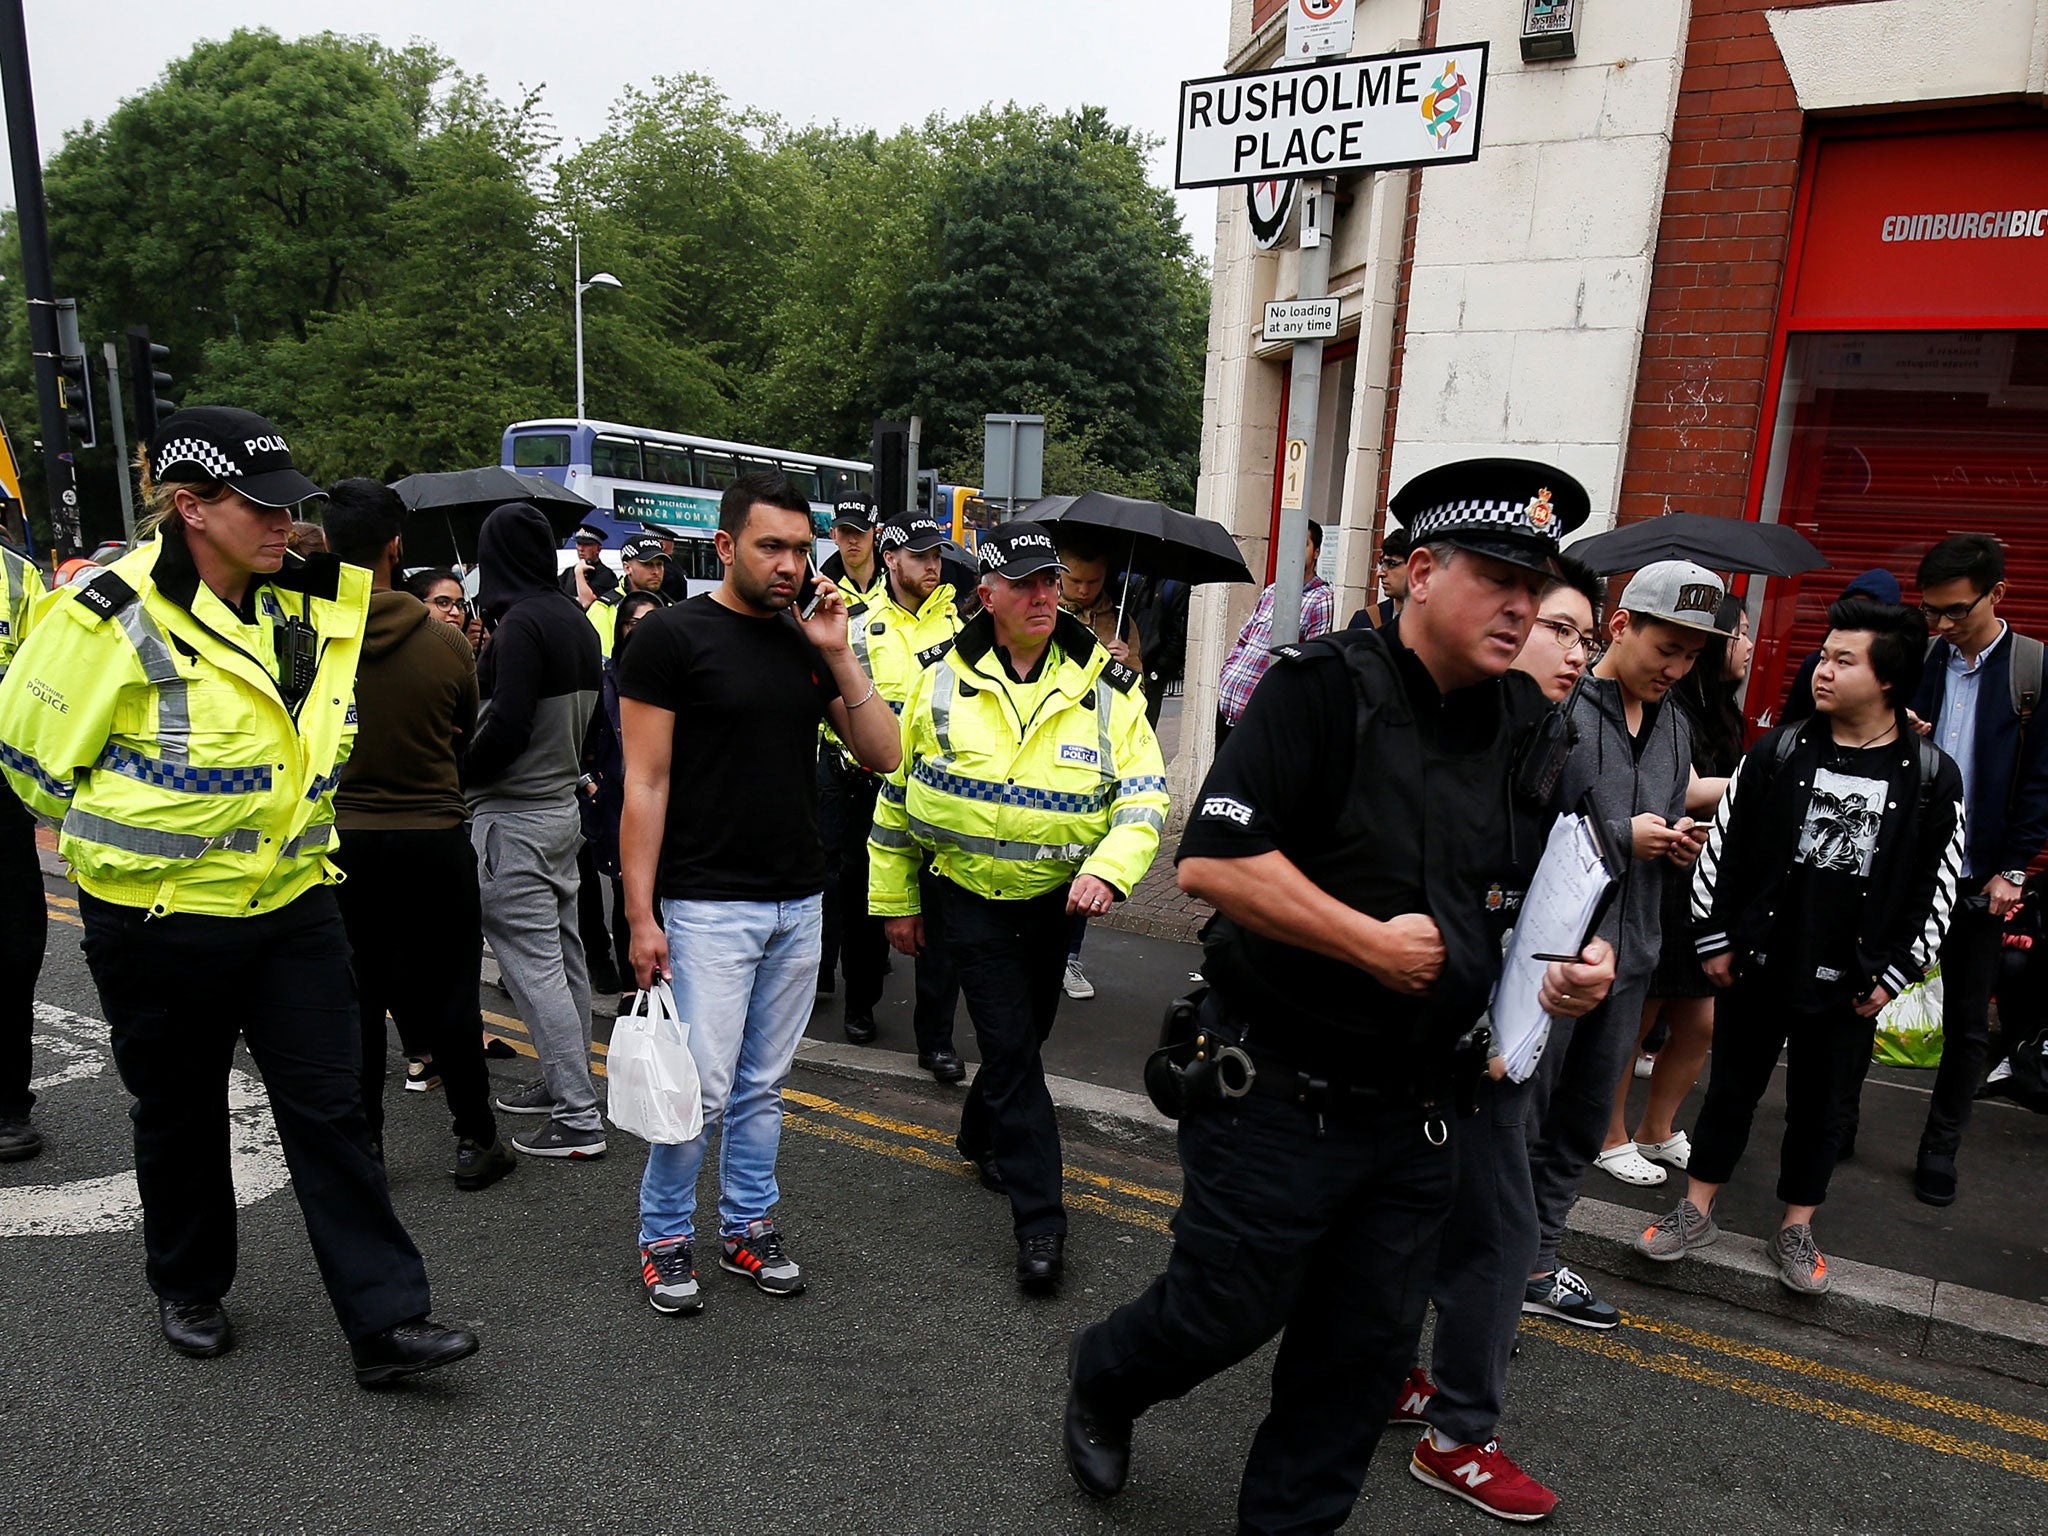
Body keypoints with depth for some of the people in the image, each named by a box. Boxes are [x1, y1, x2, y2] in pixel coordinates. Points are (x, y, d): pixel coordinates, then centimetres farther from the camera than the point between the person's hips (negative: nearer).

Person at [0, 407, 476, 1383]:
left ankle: (386, 1322, 8)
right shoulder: (113, 615, -16)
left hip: (292, 906, 4)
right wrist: (137, 836, 6)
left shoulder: (315, 603, 0)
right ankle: (189, 1291, 39)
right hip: (158, 920, -3)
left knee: (330, 1110, 3)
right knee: (180, 1116, 15)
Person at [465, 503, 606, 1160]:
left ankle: (579, 1119, 0)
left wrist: (459, 777, -8)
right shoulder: (576, 620, 9)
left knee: (533, 965, -4)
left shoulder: (521, 624, -17)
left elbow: (507, 727, -23)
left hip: (514, 816, -9)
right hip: (562, 803, 9)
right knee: (562, 953, 16)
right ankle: (564, 1084, 29)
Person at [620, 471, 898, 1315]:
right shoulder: (671, 636, -6)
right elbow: (645, 785, -9)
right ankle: (665, 1238, 20)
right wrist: (640, 914, -13)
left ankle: (748, 1225, 31)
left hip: (799, 903, 5)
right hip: (707, 905, -5)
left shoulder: (809, 642, 9)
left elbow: (882, 755, 5)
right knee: (701, 1086, -2)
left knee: (763, 1084, 14)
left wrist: (838, 654, -5)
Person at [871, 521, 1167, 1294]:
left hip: (1055, 896, 2)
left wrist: (1108, 869, -25)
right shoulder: (943, 682, -5)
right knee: (1011, 1048, -4)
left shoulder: (1105, 687, -6)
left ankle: (982, 1135, 48)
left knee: (1026, 1033, 19)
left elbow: (1144, 796, -7)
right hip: (969, 896, -2)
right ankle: (1040, 1217, 6)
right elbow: (897, 791, 4)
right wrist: (894, 899, 6)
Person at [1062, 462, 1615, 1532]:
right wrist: (1372, 941, -21)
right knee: (1225, 1312, 10)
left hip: (1415, 1110, 6)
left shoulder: (1526, 723, 5)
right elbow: (1213, 859, -25)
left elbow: (1544, 886, 19)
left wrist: (1573, 960, -2)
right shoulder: (1324, 688, -16)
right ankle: (1100, 1383, 43)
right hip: (1275, 1094, -6)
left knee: (1367, 1347, 17)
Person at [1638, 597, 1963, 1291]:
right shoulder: (1778, 751, -4)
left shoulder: (1932, 777, -5)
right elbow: (1723, 845, 0)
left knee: (1819, 1106, 14)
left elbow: (1937, 886, 0)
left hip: (1849, 985, 0)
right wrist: (1715, 939, -1)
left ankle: (1796, 1229, 32)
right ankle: (1697, 1211, 27)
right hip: (1756, 967, 1)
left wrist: (1894, 973, -2)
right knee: (1732, 1090, 12)